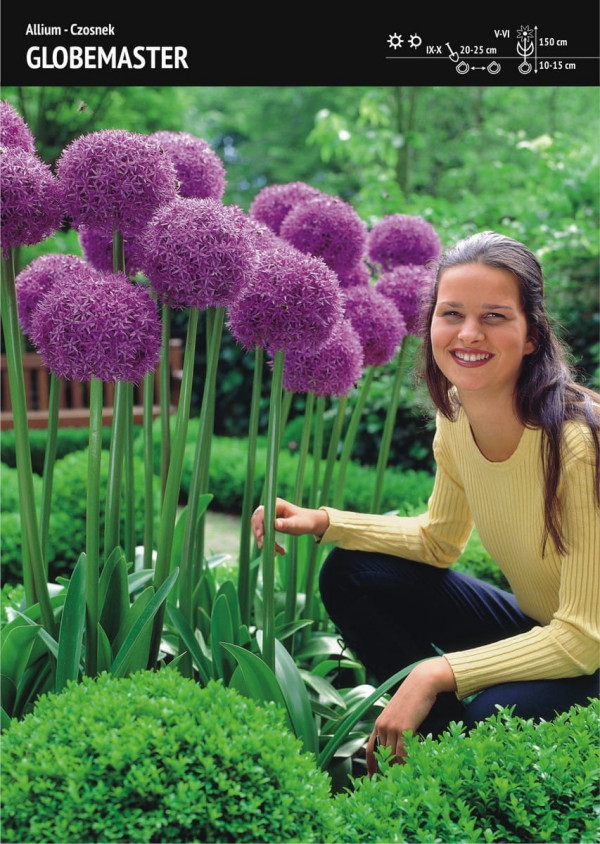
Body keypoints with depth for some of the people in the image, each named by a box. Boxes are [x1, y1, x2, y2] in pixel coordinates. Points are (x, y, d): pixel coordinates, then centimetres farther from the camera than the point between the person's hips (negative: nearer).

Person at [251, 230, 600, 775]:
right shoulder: (456, 418, -9)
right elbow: (439, 540, 8)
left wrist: (437, 673, -31)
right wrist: (323, 522, -5)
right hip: (534, 626, 6)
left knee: (497, 714, -35)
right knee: (351, 573, -5)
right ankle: (445, 732, 5)